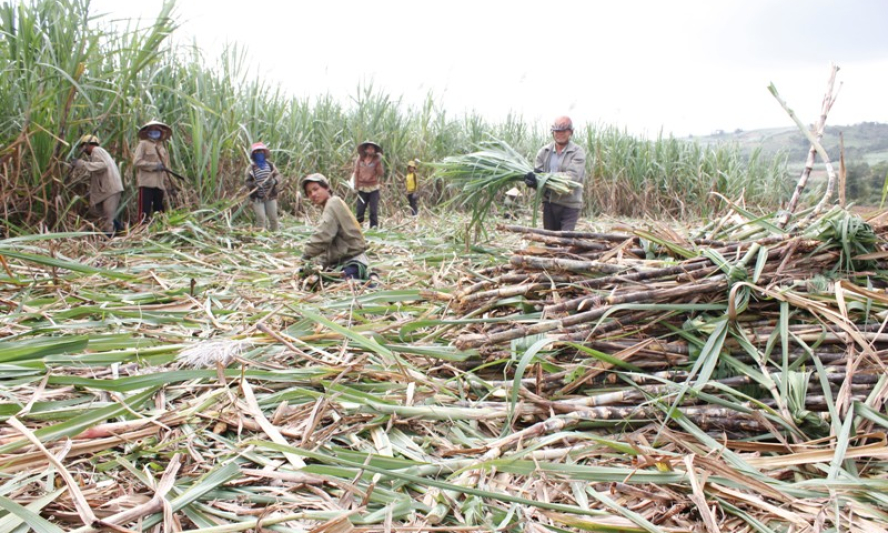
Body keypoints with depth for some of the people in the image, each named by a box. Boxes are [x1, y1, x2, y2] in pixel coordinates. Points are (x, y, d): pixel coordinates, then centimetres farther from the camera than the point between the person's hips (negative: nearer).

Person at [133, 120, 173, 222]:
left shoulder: (162, 148, 20)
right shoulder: (143, 144, 4)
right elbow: (136, 162, -6)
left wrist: (169, 185, 18)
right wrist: (154, 166, -11)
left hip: (159, 185, 6)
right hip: (146, 183, -6)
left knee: (159, 212, 7)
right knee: (145, 212, -11)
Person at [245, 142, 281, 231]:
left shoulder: (270, 165, 6)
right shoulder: (251, 167, -3)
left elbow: (278, 175, 3)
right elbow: (247, 182, -4)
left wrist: (274, 181, -19)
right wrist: (254, 185, -24)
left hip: (271, 196, 3)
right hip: (258, 198, -3)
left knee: (273, 218, 8)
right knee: (261, 219, -7)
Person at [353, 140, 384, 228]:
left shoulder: (377, 160, 2)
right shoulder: (360, 159, 5)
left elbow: (381, 173, -4)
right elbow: (356, 172, 8)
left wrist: (379, 163, -14)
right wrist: (356, 184, 2)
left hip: (374, 188, -1)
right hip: (362, 188, 1)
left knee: (373, 210, -2)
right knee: (360, 209, 1)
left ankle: (374, 227, 3)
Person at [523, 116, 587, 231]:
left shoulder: (578, 152, -7)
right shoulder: (544, 151, 7)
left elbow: (572, 176, -20)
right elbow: (536, 172, -1)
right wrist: (532, 180, -27)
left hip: (569, 204, -5)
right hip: (549, 202, 5)